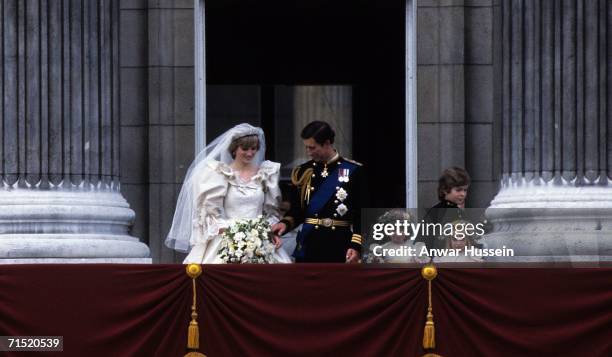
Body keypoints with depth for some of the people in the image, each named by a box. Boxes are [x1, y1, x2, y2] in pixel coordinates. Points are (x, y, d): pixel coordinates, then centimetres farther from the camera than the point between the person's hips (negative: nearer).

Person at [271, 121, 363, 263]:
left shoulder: (353, 171, -3)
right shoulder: (302, 172, 8)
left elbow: (361, 214, -4)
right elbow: (296, 211, 11)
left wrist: (356, 246, -12)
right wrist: (285, 223, -9)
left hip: (340, 246, -3)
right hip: (309, 246, 3)